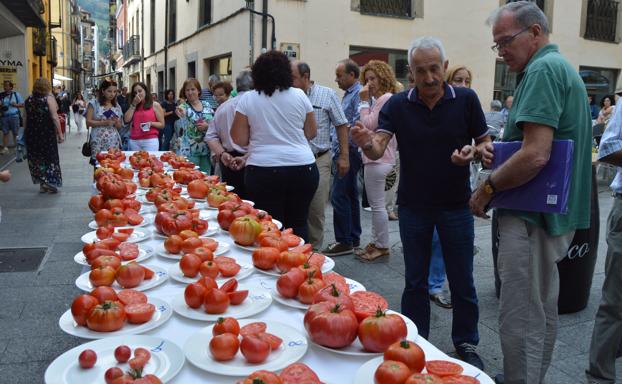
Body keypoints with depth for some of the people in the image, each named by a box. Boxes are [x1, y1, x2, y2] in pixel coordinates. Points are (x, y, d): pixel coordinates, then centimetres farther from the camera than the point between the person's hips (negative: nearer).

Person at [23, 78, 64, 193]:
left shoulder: (28, 100, 4)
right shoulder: (49, 98, -8)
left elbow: (26, 118, 6)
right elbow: (54, 117, -14)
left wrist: (26, 133, 15)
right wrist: (60, 133, -10)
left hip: (31, 133, 4)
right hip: (47, 132, -4)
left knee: (36, 158, 12)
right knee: (50, 157, 8)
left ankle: (42, 184, 14)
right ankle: (50, 182, 6)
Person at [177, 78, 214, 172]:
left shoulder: (207, 105, 7)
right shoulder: (183, 107, -1)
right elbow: (184, 127, -15)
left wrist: (207, 126, -12)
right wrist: (182, 116, -34)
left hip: (206, 149, 3)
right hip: (189, 151, -3)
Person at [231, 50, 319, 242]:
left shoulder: (247, 99, 0)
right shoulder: (299, 95, 3)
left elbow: (239, 139, 0)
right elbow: (311, 133, 10)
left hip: (263, 170, -1)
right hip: (303, 168, 2)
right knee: (299, 224, 13)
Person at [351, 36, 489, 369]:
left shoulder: (466, 100, -6)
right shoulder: (398, 105, -6)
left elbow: (485, 144, 2)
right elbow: (378, 151, -16)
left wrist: (472, 152, -21)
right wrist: (366, 143, -39)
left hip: (456, 205, 0)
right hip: (413, 206, 1)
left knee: (462, 282, 10)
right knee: (415, 281, 13)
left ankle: (466, 344, 30)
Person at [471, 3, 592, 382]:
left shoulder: (543, 70, -16)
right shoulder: (563, 67, 17)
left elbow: (535, 155, -26)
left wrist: (487, 188, -12)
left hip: (532, 215, -11)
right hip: (554, 213, 11)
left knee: (520, 321, -2)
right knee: (543, 311, 20)